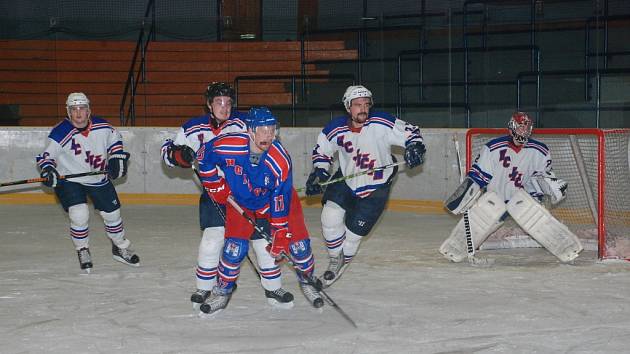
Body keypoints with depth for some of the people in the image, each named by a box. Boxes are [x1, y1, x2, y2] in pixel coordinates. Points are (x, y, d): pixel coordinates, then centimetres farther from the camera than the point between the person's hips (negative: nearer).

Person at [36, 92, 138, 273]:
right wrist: (48, 170, -32)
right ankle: (83, 252, 4)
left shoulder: (102, 126, -10)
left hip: (99, 178, 4)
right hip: (69, 181, -4)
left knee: (112, 213, 10)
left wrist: (117, 158, 1)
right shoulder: (60, 133, -22)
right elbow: (46, 155, -14)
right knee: (79, 215, -21)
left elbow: (115, 140, 11)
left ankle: (121, 248, 34)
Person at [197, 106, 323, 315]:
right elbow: (205, 157, -7)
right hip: (240, 202, 0)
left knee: (298, 245, -4)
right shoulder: (227, 146, -30)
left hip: (273, 201, 0)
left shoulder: (280, 161, -30)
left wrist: (280, 236, -21)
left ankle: (307, 281, 24)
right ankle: (223, 290, 9)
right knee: (235, 247, -13)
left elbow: (280, 202, -23)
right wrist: (215, 187, -3)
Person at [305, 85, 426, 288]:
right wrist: (318, 173, -5)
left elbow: (410, 132, -13)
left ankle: (343, 260, 29)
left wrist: (415, 148, -32)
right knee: (330, 215, -13)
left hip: (375, 187, -3)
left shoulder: (382, 124, -22)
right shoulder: (336, 130, -12)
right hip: (346, 179, 3)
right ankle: (336, 259, 12)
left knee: (354, 230, -1)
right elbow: (321, 150, 6)